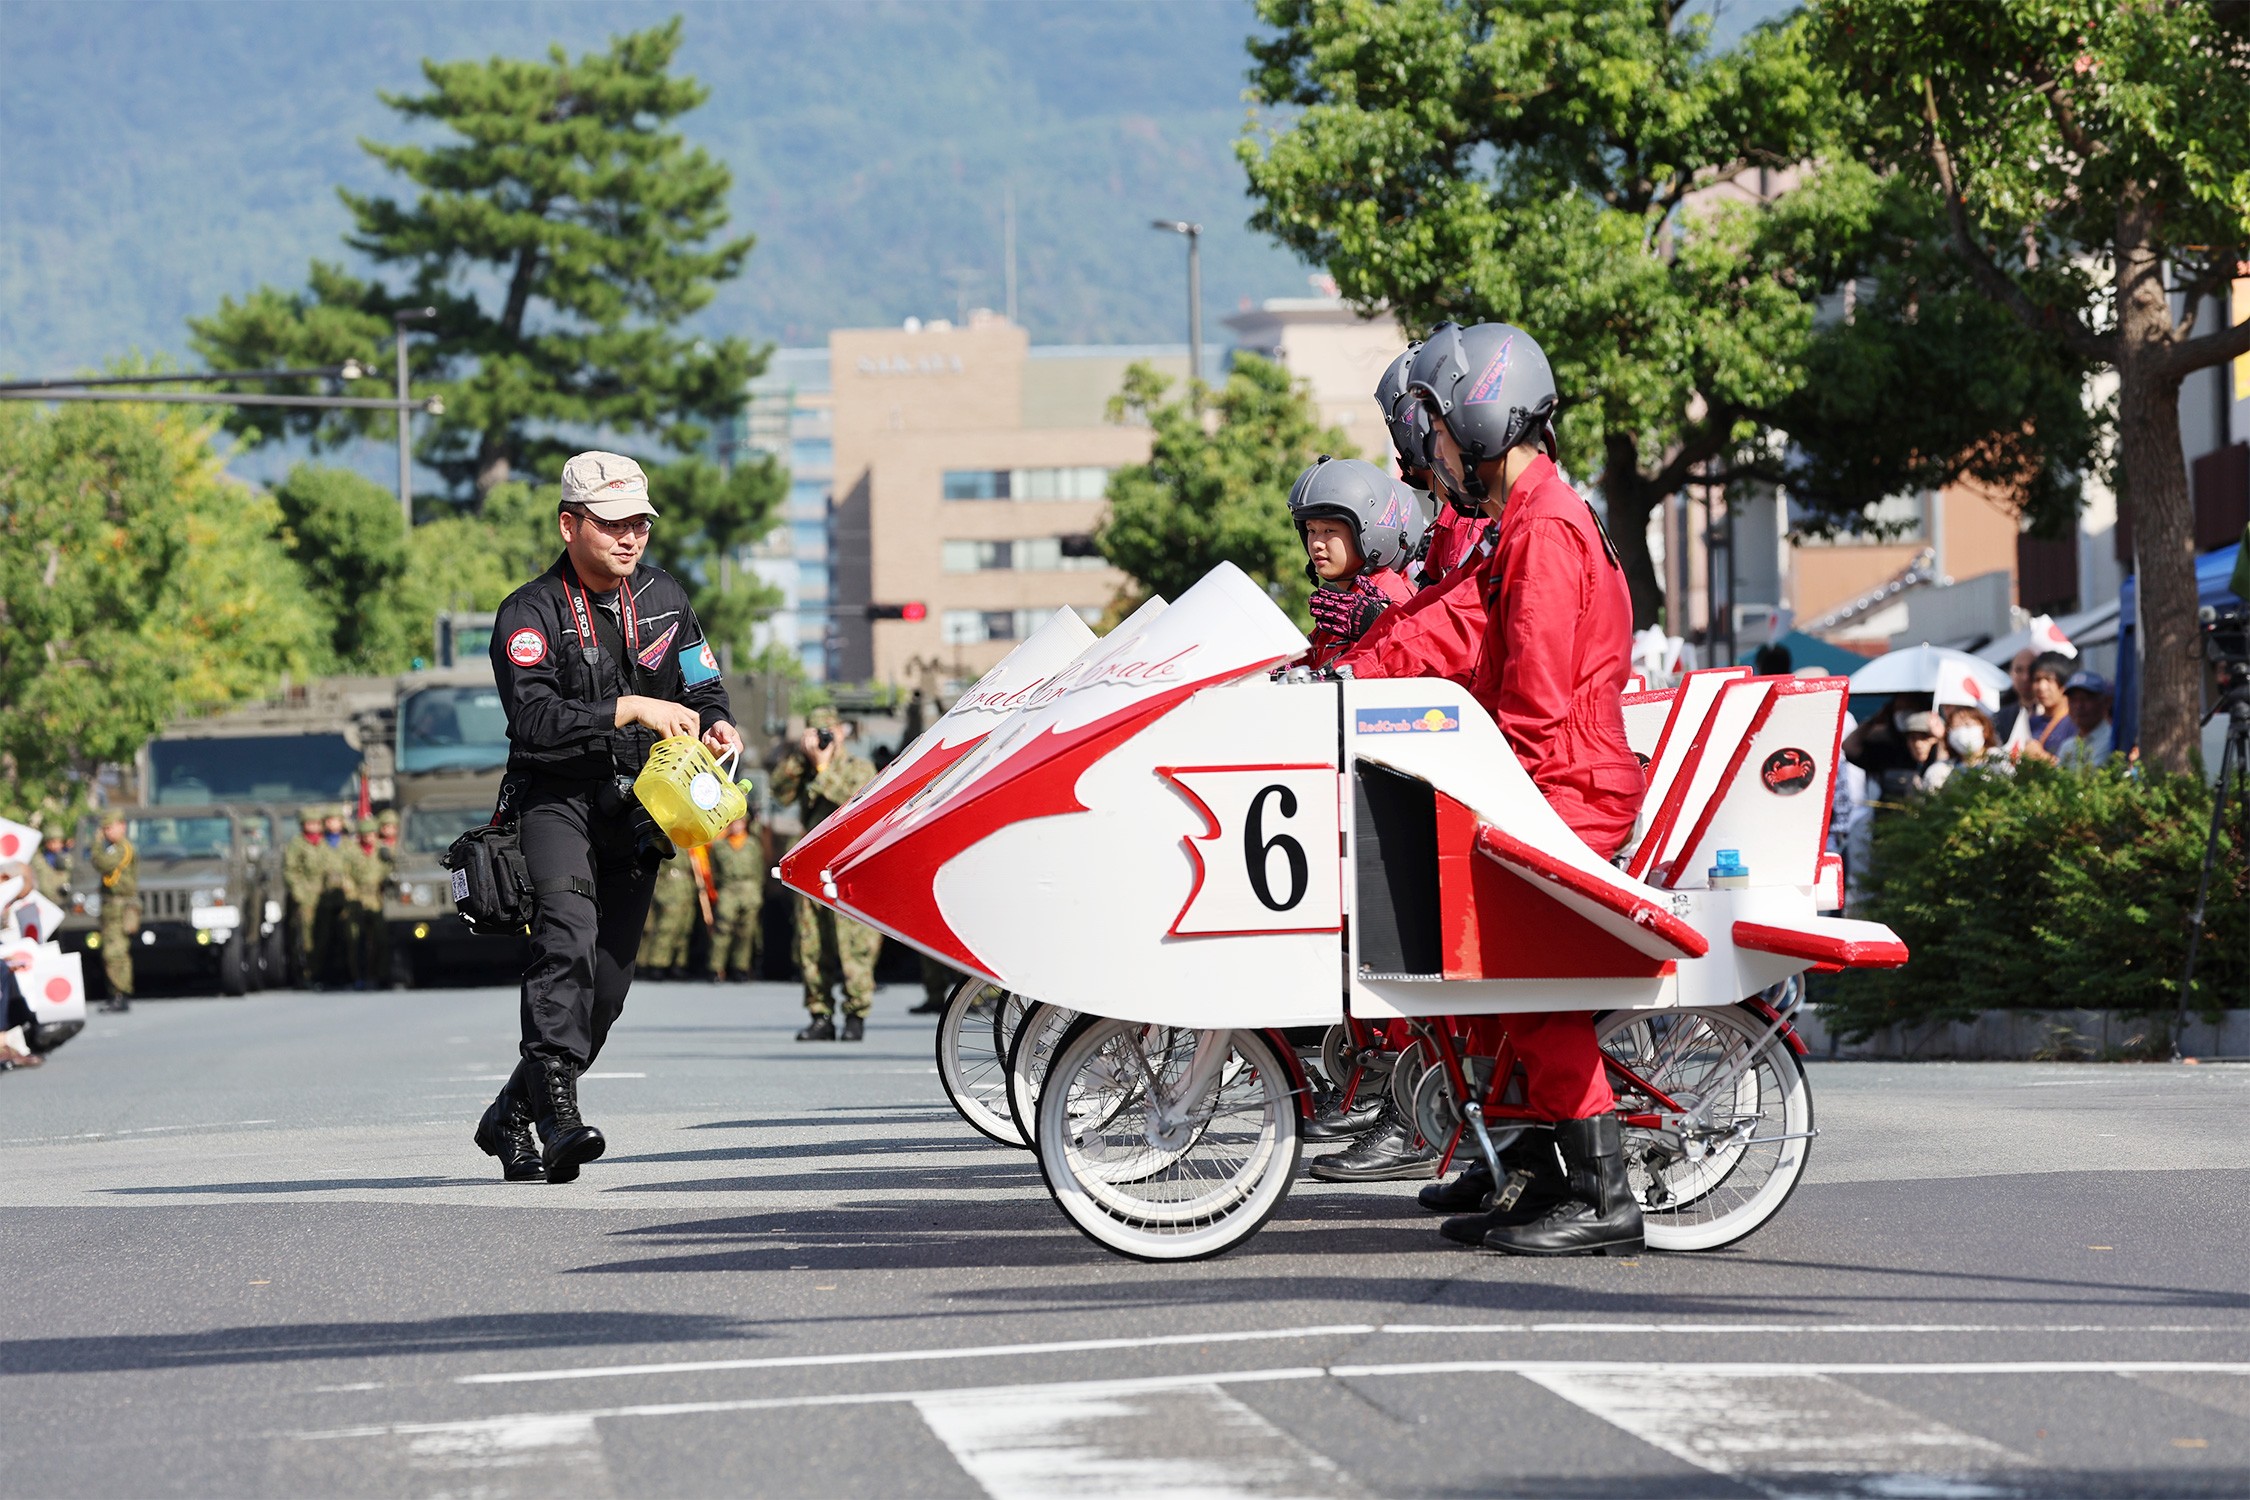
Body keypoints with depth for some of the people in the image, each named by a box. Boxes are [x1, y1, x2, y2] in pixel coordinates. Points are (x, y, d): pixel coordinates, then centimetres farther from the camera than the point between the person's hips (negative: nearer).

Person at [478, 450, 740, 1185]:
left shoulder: (663, 596, 8)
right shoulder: (530, 614, -10)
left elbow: (704, 688, 12)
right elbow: (536, 722, -22)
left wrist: (718, 727, -11)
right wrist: (628, 710, -29)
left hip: (635, 812, 5)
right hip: (555, 799, -5)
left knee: (606, 984, 4)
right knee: (569, 928, -30)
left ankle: (511, 1119, 20)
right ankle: (556, 1106, -36)